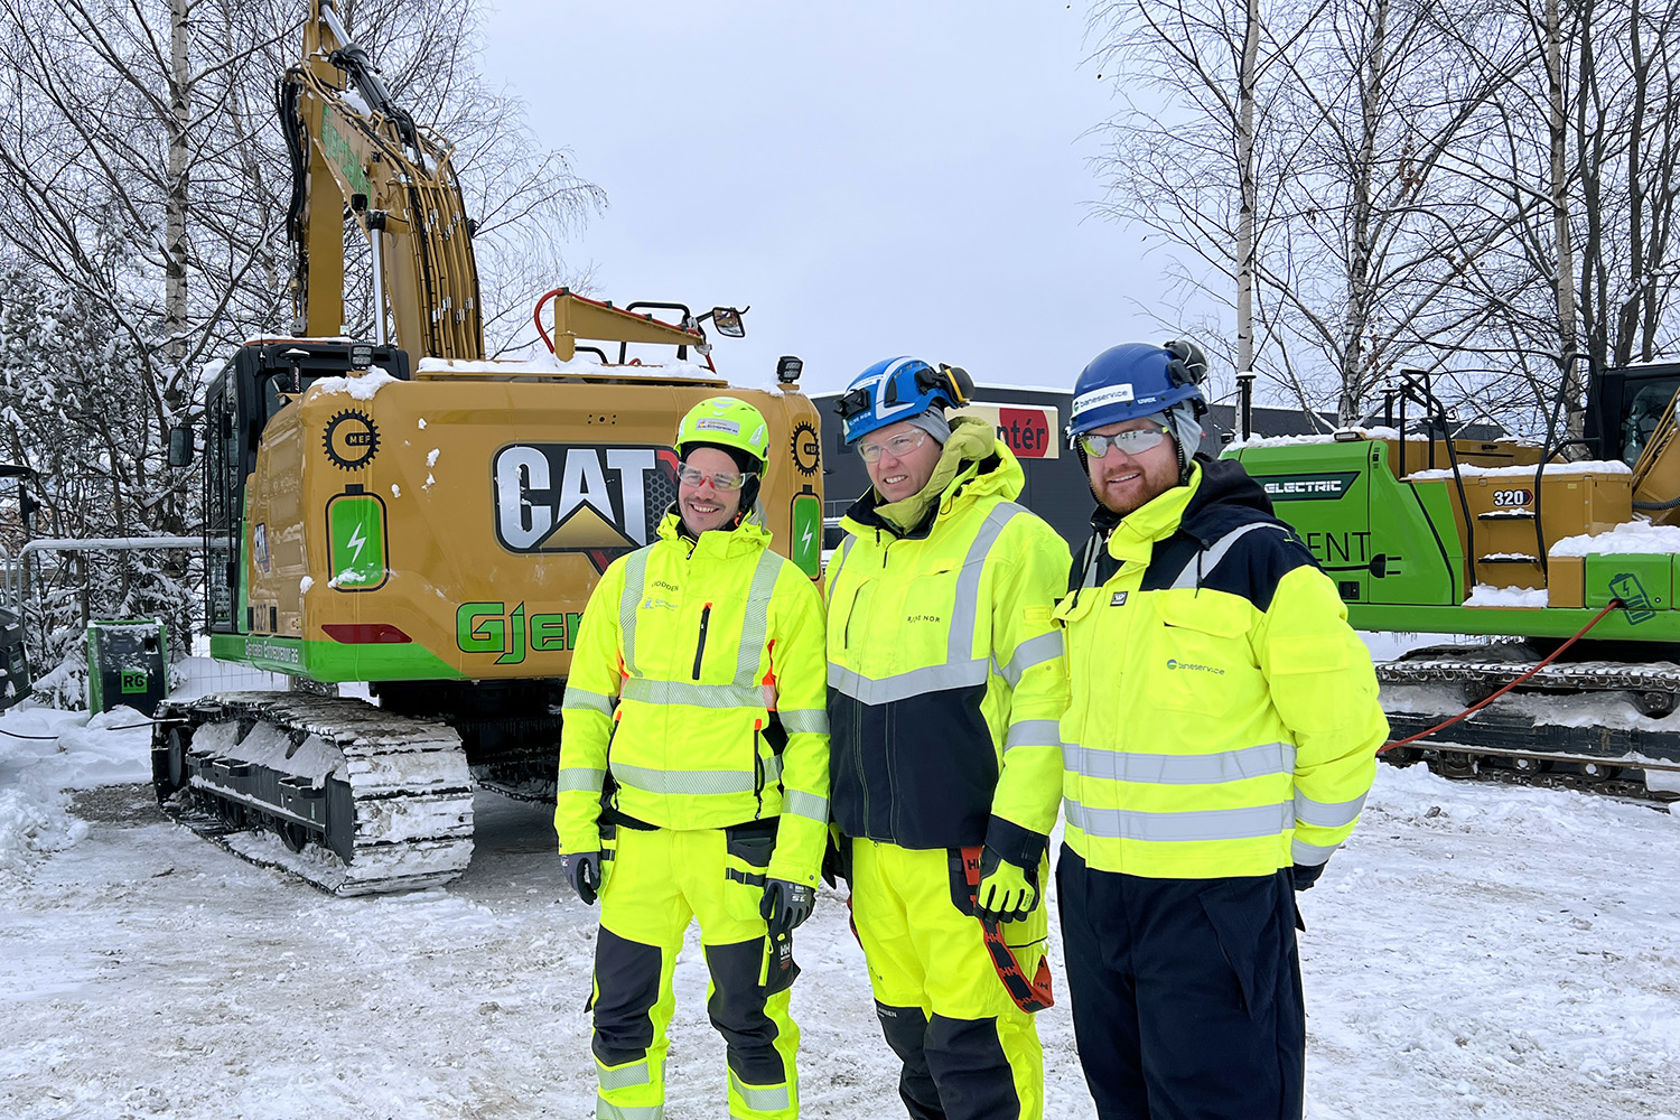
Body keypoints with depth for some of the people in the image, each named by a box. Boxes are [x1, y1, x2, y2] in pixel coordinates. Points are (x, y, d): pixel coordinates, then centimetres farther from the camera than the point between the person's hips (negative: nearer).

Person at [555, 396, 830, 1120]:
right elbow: (586, 709, 10)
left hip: (739, 840, -3)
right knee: (623, 1016, 11)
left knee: (750, 1020, 7)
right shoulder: (628, 579, 7)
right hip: (636, 837, 3)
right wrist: (577, 828, 4)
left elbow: (810, 734, -4)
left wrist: (798, 862, -8)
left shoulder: (785, 590, -3)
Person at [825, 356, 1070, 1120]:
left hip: (969, 852, -7)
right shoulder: (856, 550, 12)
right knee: (909, 1026, 17)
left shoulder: (1013, 542, -10)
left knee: (972, 1044, -4)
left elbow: (1046, 701, -15)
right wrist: (832, 816, 19)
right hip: (873, 848, 7)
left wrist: (1018, 838, -18)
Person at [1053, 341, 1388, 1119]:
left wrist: (1296, 856, -3)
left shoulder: (1259, 559, -14)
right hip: (1089, 886, 7)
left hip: (1214, 900, -7)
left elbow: (1343, 729, -11)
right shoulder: (1092, 564, 9)